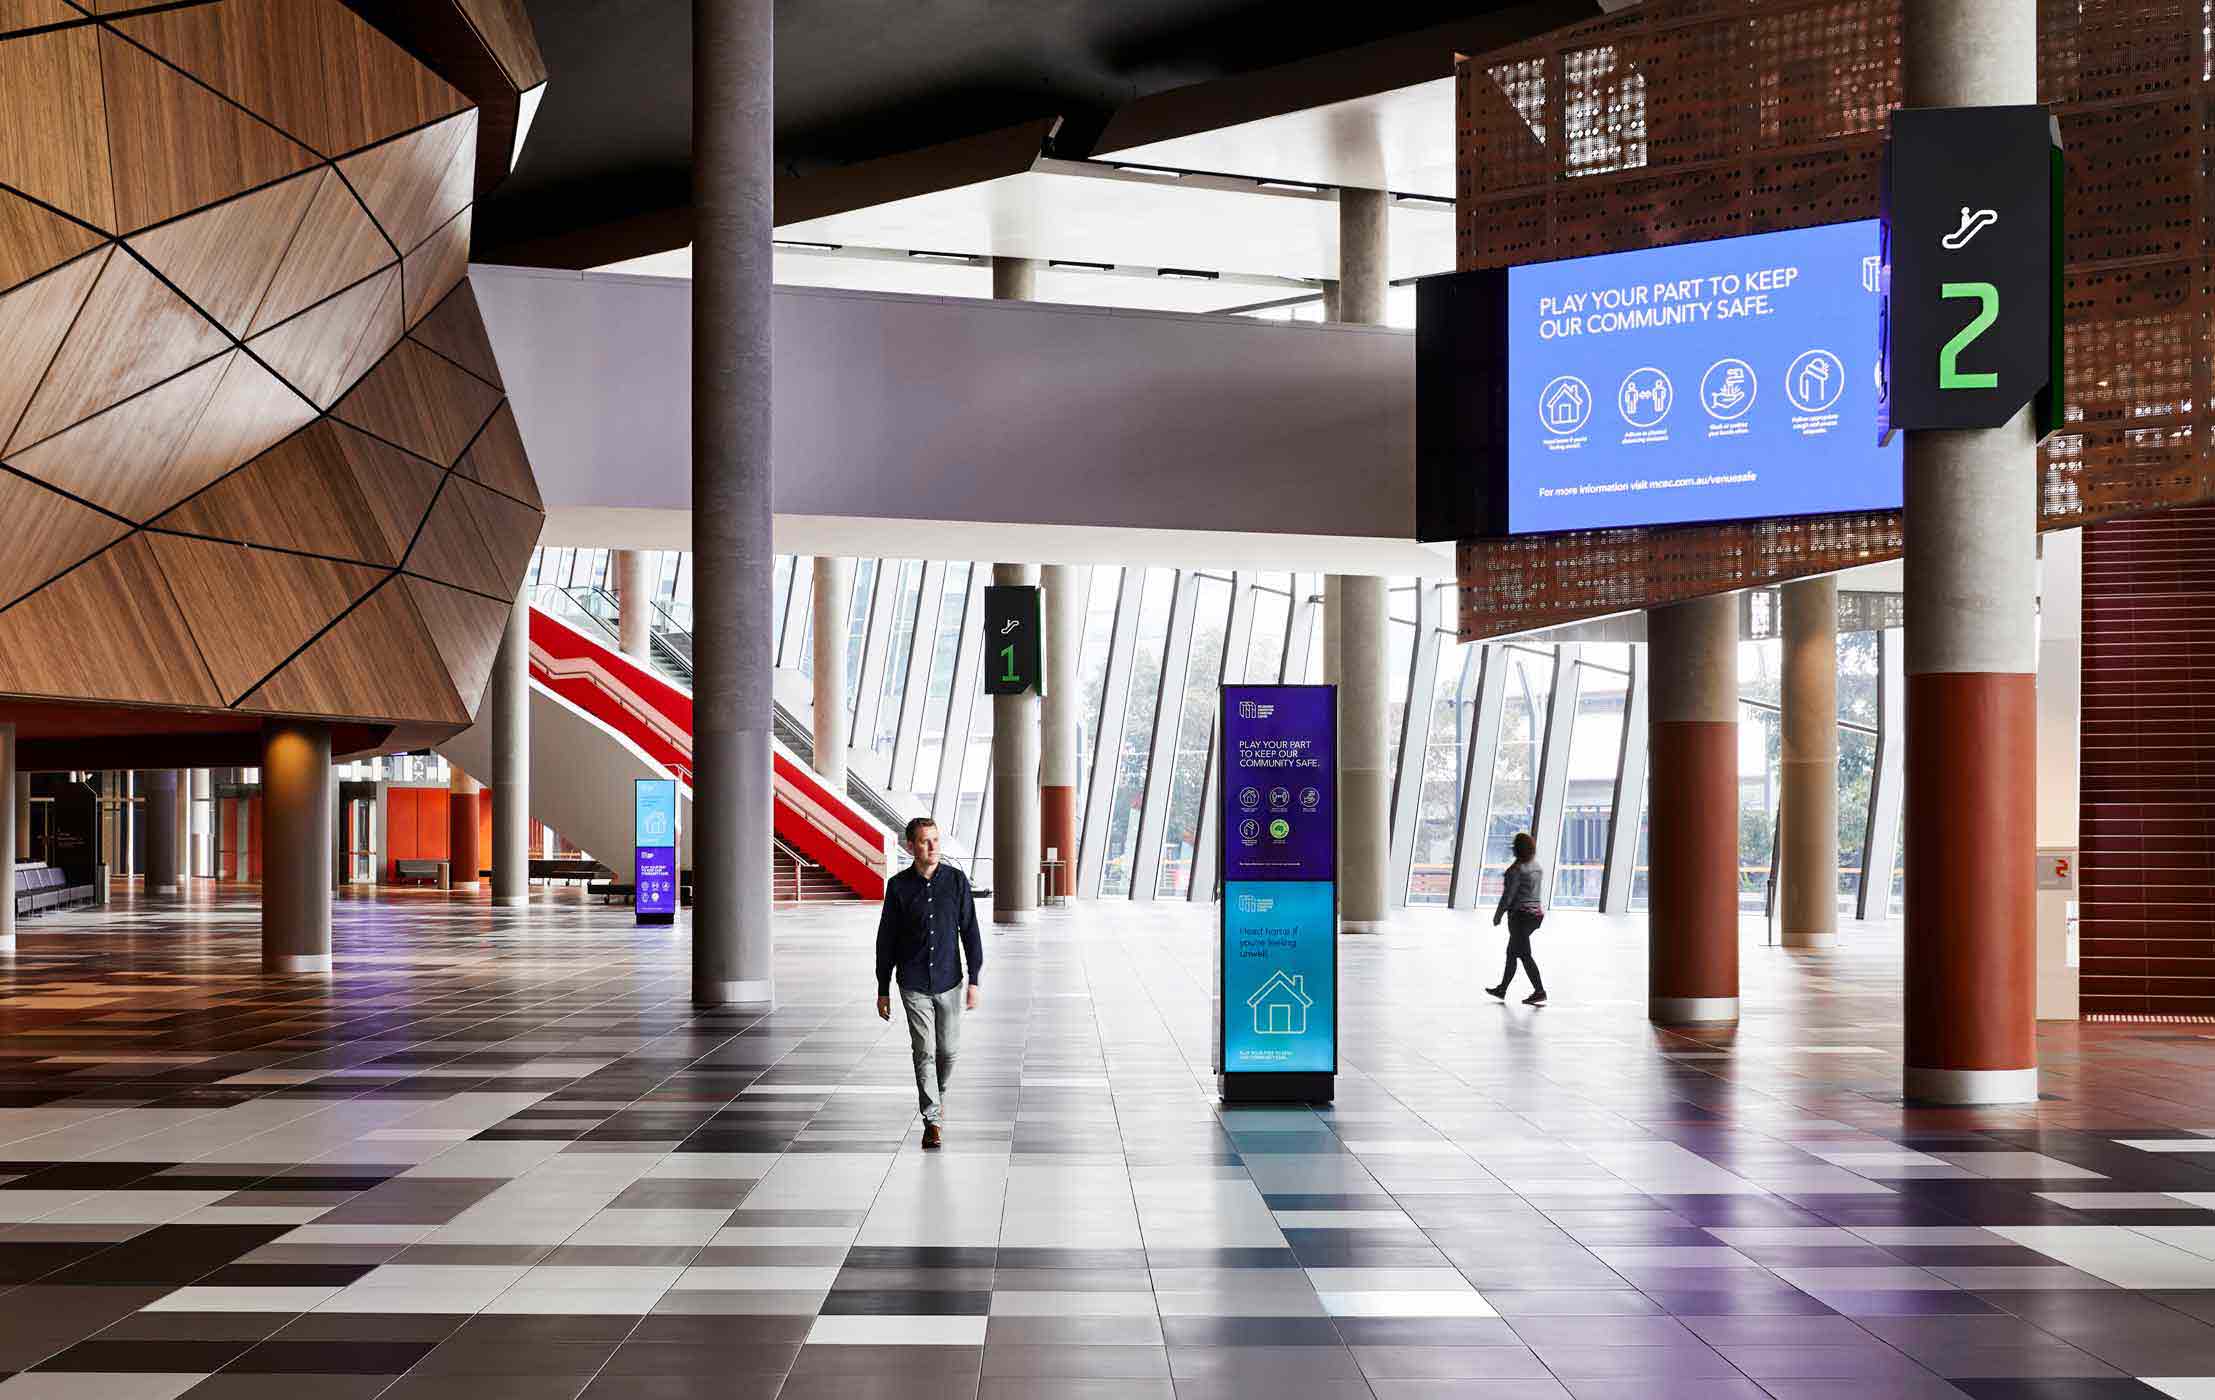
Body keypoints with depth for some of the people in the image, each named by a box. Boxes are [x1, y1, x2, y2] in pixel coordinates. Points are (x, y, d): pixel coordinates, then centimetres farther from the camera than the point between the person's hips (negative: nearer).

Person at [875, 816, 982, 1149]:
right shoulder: (899, 886, -3)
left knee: (948, 1049, 8)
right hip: (913, 984, -1)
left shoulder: (956, 880, -2)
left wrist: (974, 980, -3)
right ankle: (932, 1120, -1)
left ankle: (938, 1093, 38)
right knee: (924, 1050, -6)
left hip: (949, 982, 1)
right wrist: (883, 990, 3)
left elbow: (970, 932, 1)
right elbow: (886, 940, 2)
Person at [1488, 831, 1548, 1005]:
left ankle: (1540, 991, -13)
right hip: (1536, 913, 9)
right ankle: (1502, 989, 26)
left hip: (1520, 914, -9)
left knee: (1524, 954, -7)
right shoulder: (1538, 866, 9)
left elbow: (1508, 895, -15)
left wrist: (1498, 915, -7)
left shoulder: (1517, 868, -16)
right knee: (1512, 952, 18)